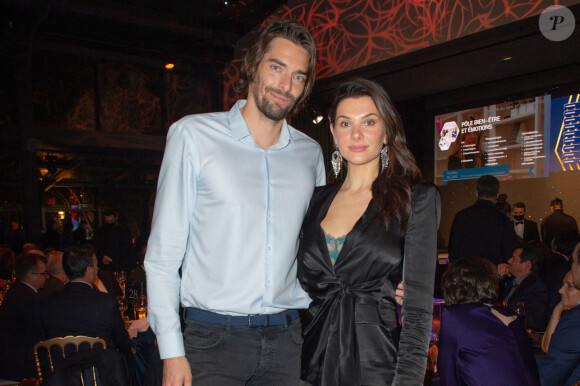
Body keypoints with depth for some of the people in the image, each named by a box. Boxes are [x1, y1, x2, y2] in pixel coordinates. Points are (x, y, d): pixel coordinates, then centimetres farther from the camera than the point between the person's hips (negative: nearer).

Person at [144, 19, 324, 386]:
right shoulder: (193, 134, -3)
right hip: (215, 337, -3)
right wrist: (171, 351, -7)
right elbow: (163, 254, -3)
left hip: (287, 340, 3)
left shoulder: (310, 153, 8)